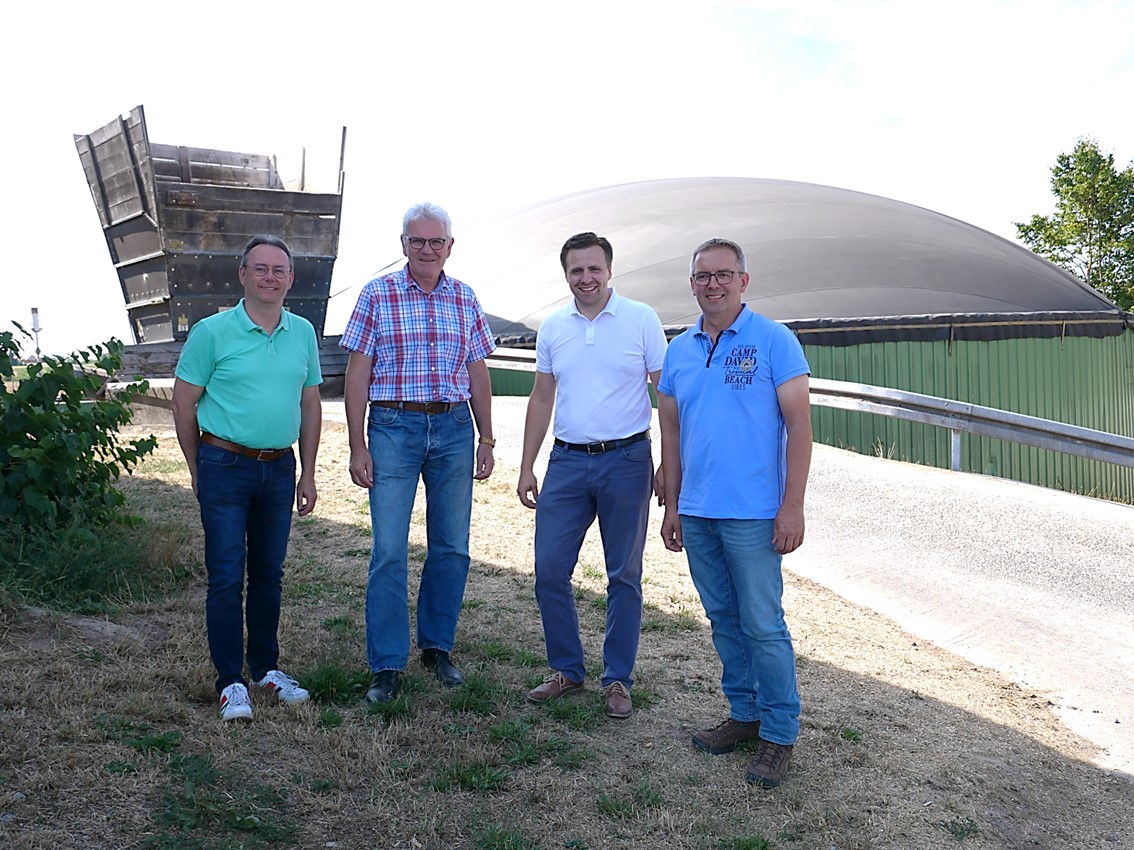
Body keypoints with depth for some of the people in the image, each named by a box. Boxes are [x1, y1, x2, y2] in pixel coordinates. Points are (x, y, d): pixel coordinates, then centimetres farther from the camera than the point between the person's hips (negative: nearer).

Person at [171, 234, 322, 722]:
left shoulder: (303, 333, 7)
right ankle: (230, 682, 9)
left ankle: (266, 668, 27)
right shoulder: (212, 332, -6)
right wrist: (198, 472, 2)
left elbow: (310, 404, 13)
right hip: (225, 467, -4)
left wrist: (307, 474, 11)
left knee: (269, 573, 14)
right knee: (226, 577, -1)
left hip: (280, 469, 4)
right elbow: (184, 403, -1)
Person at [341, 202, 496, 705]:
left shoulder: (465, 299, 10)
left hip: (454, 429, 3)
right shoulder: (378, 295, 0)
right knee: (389, 551, -4)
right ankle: (387, 667, 6)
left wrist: (486, 440, 10)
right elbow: (357, 374, -1)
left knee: (452, 547, 9)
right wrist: (358, 447, -6)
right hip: (393, 427, -3)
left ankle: (437, 647, 25)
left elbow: (478, 374, 14)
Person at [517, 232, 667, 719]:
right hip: (567, 461, 4)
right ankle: (567, 670, 21)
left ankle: (617, 679, 19)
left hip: (626, 460, -3)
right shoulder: (553, 327, 8)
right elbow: (541, 400, 13)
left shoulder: (641, 320, -3)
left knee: (624, 576, 6)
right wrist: (526, 467, 10)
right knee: (549, 571, 3)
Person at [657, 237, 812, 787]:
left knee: (763, 625, -2)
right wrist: (672, 506, 13)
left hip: (753, 514, -6)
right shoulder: (679, 350, 11)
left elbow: (799, 423, -9)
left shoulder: (774, 341, -5)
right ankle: (745, 713, 29)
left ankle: (779, 734, 12)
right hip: (697, 514, 6)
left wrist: (793, 505, -14)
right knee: (724, 619, 14)